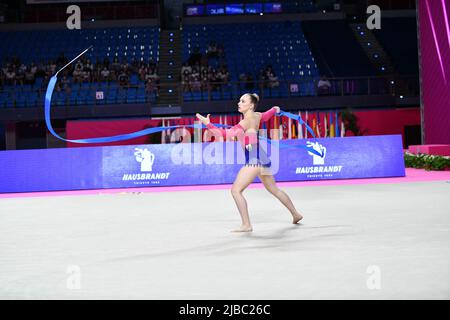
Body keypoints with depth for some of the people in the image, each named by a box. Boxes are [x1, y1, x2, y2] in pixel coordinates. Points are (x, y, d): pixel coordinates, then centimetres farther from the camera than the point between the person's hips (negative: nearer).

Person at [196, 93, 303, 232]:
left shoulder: (247, 121, -16)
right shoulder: (257, 115, 8)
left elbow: (227, 133, -26)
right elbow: (265, 116, 32)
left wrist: (208, 124, -29)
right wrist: (275, 109, 54)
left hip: (254, 160, -10)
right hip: (261, 158, 10)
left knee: (236, 190, -11)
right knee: (274, 190, 25)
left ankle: (246, 225, -13)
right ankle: (296, 214, 38)